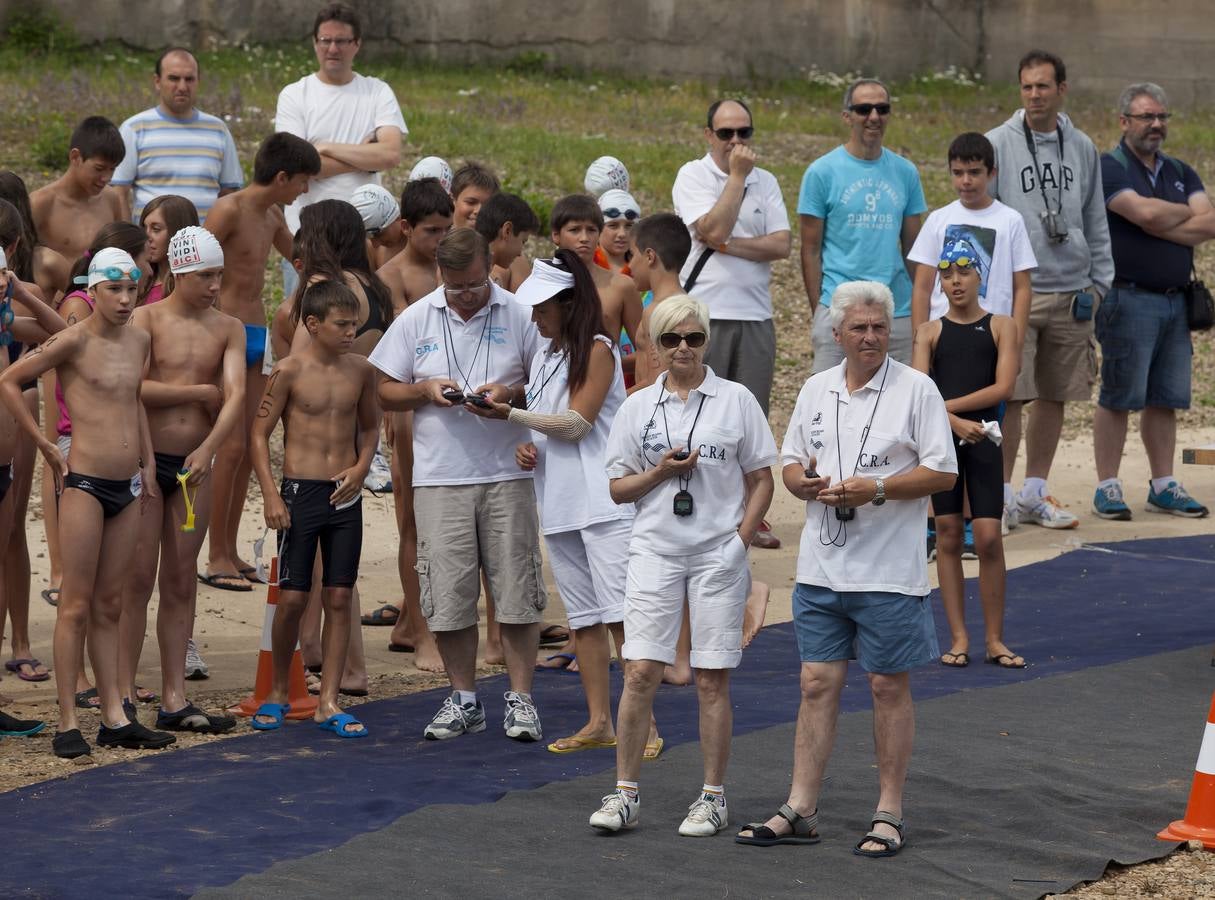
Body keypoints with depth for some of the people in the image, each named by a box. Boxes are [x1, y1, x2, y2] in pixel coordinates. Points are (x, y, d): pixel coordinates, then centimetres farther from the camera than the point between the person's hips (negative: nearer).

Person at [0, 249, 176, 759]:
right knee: (77, 604, -4)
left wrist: (147, 459, 16)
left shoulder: (138, 341, 9)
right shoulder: (75, 341, -10)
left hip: (128, 486, 6)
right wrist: (46, 447, -6)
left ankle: (114, 717, 13)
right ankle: (68, 723, -2)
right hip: (84, 482, -6)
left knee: (110, 605, 11)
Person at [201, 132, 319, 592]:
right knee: (232, 446, -10)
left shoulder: (272, 216, 14)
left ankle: (230, 550, 14)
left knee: (251, 447, 7)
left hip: (257, 334, 8)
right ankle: (216, 557, -4)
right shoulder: (228, 210, -12)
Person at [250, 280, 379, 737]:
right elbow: (260, 433, -4)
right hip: (300, 491, -4)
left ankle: (328, 702, 6)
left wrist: (360, 467, 1)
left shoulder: (360, 370, 5)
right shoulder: (289, 371, -7)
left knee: (339, 598, 2)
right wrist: (271, 495, -11)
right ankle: (278, 692, 18)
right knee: (292, 597, -1)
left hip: (345, 494, 4)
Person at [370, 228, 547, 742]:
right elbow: (384, 391, 11)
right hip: (439, 477, 1)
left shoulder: (520, 315, 2)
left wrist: (511, 394, -14)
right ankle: (463, 699, 13)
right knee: (449, 591, 1)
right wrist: (426, 391, -8)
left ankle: (520, 699, 7)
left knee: (516, 590, -2)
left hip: (507, 473, -1)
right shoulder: (416, 320, 7)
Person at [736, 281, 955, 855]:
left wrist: (876, 489, -18)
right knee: (818, 684, 5)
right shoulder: (817, 390, 11)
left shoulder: (916, 390, -4)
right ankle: (800, 811, 9)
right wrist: (805, 482, -6)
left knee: (889, 686, 3)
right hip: (821, 566, 4)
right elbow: (790, 463, 17)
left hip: (888, 570, -4)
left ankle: (889, 815, 10)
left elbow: (942, 472, -8)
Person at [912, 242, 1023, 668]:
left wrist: (945, 406, -10)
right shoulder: (930, 332, 9)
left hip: (982, 436, -1)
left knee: (989, 536, -6)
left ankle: (995, 640, 2)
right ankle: (958, 638, 8)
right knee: (948, 534, 3)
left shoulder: (1001, 327, 7)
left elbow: (1003, 387, -5)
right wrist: (953, 422, -19)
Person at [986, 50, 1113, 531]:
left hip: (1069, 292, 4)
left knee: (1055, 396, 8)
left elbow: (1095, 222, 16)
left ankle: (1034, 494, 18)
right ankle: (1002, 494, 1)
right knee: (1009, 396, -7)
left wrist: (1097, 283, 10)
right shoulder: (997, 144, -3)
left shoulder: (1082, 149, 10)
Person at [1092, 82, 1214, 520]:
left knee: (1165, 399, 10)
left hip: (1175, 300, 6)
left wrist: (1161, 225, -11)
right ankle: (1107, 488, 2)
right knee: (1118, 397, -3)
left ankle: (1163, 486, 16)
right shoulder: (1110, 168, -5)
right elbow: (1145, 212, -21)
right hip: (1129, 299, -6)